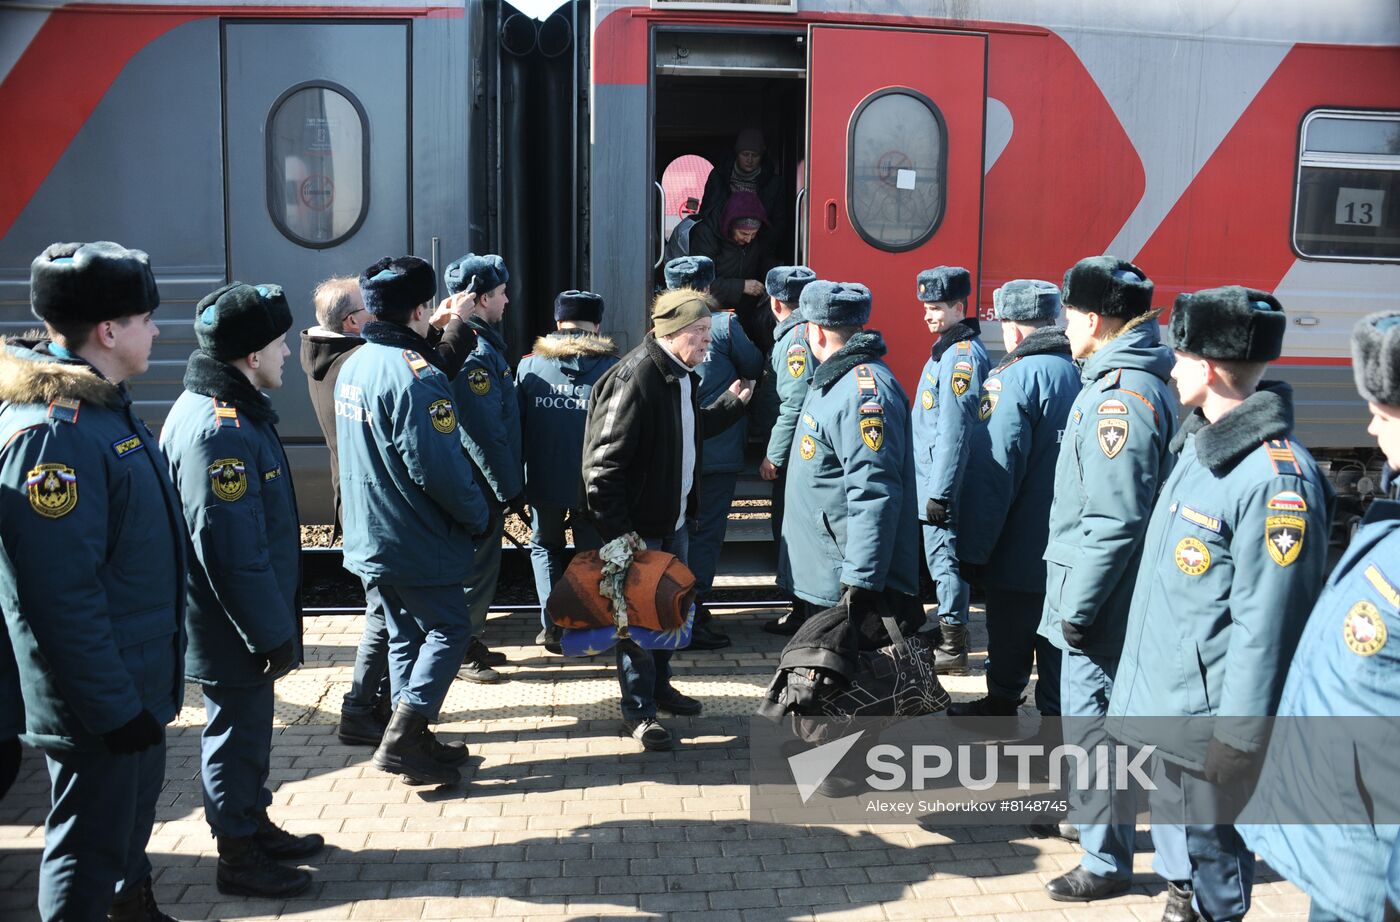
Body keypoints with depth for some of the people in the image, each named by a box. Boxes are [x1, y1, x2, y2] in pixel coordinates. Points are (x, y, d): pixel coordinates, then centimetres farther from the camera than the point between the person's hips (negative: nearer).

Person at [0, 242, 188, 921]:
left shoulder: (105, 405, 7)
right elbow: (62, 596, -28)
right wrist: (113, 708, -23)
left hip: (139, 684, 10)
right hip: (96, 708, -10)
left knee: (131, 823, 26)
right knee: (89, 858, 6)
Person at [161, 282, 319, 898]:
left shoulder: (234, 409, 8)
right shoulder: (219, 431, -27)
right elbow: (232, 549, -28)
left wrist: (274, 623, 21)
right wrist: (272, 633, -21)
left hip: (241, 624, 10)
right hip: (232, 632, -10)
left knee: (248, 728, 22)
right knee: (237, 734, 5)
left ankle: (255, 827, 38)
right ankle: (239, 858, 21)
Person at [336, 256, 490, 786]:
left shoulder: (353, 366, 7)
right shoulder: (415, 375, -21)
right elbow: (439, 468, -24)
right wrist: (477, 517, -9)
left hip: (368, 538, 9)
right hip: (416, 542, -9)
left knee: (404, 634, 17)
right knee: (450, 630, 4)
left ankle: (411, 742, 24)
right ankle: (402, 740, -1)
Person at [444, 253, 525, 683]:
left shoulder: (482, 342, 11)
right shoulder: (474, 353, -22)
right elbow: (484, 433, -25)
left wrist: (510, 486, 19)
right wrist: (512, 491, -20)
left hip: (485, 486, 10)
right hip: (480, 487, -10)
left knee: (481, 563, 19)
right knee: (475, 566, 1)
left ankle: (471, 641, 31)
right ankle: (460, 653, 13)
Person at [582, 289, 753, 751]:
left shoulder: (682, 375, 7)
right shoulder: (634, 378, -23)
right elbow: (604, 461, -26)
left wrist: (730, 403, 16)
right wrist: (616, 531, -28)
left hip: (674, 520, 10)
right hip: (638, 527, -10)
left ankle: (659, 686, 39)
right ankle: (638, 713, 13)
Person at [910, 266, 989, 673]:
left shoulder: (962, 354, -18)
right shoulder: (948, 348, 14)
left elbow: (954, 430, -24)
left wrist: (940, 493, -24)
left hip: (944, 483, -10)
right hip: (931, 481, 10)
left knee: (944, 558, -4)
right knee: (940, 556, 17)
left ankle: (953, 649, 3)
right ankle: (948, 630, 28)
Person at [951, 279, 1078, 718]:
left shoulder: (1015, 377, -18)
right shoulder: (1080, 372, 2)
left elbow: (991, 472, -20)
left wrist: (971, 549, -14)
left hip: (1019, 550, -6)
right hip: (1070, 546, 6)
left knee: (1010, 633, 10)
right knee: (1057, 638, 13)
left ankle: (1002, 704, 24)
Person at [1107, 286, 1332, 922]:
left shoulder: (1276, 477, -23)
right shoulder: (1200, 443, 6)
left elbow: (1266, 626, -23)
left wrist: (1239, 741, -19)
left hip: (1210, 723, -9)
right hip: (1168, 704, 9)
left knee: (1213, 855, 8)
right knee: (1178, 842, 22)